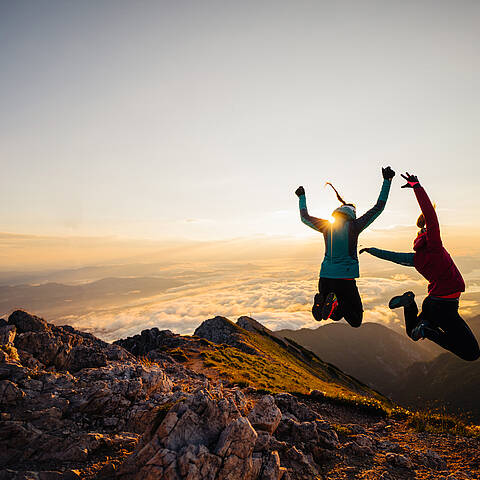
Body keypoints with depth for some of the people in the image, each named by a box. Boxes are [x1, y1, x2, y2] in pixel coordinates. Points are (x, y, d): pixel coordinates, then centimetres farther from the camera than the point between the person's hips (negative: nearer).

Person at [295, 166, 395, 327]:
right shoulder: (354, 226, -4)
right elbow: (379, 207, 2)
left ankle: (321, 300, -11)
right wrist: (387, 181, 10)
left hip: (325, 277, 4)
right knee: (356, 321, 10)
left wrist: (302, 197, 32)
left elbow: (304, 217, 19)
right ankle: (338, 302, -21)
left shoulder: (326, 226, 4)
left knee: (337, 316, 23)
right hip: (345, 278, -4)